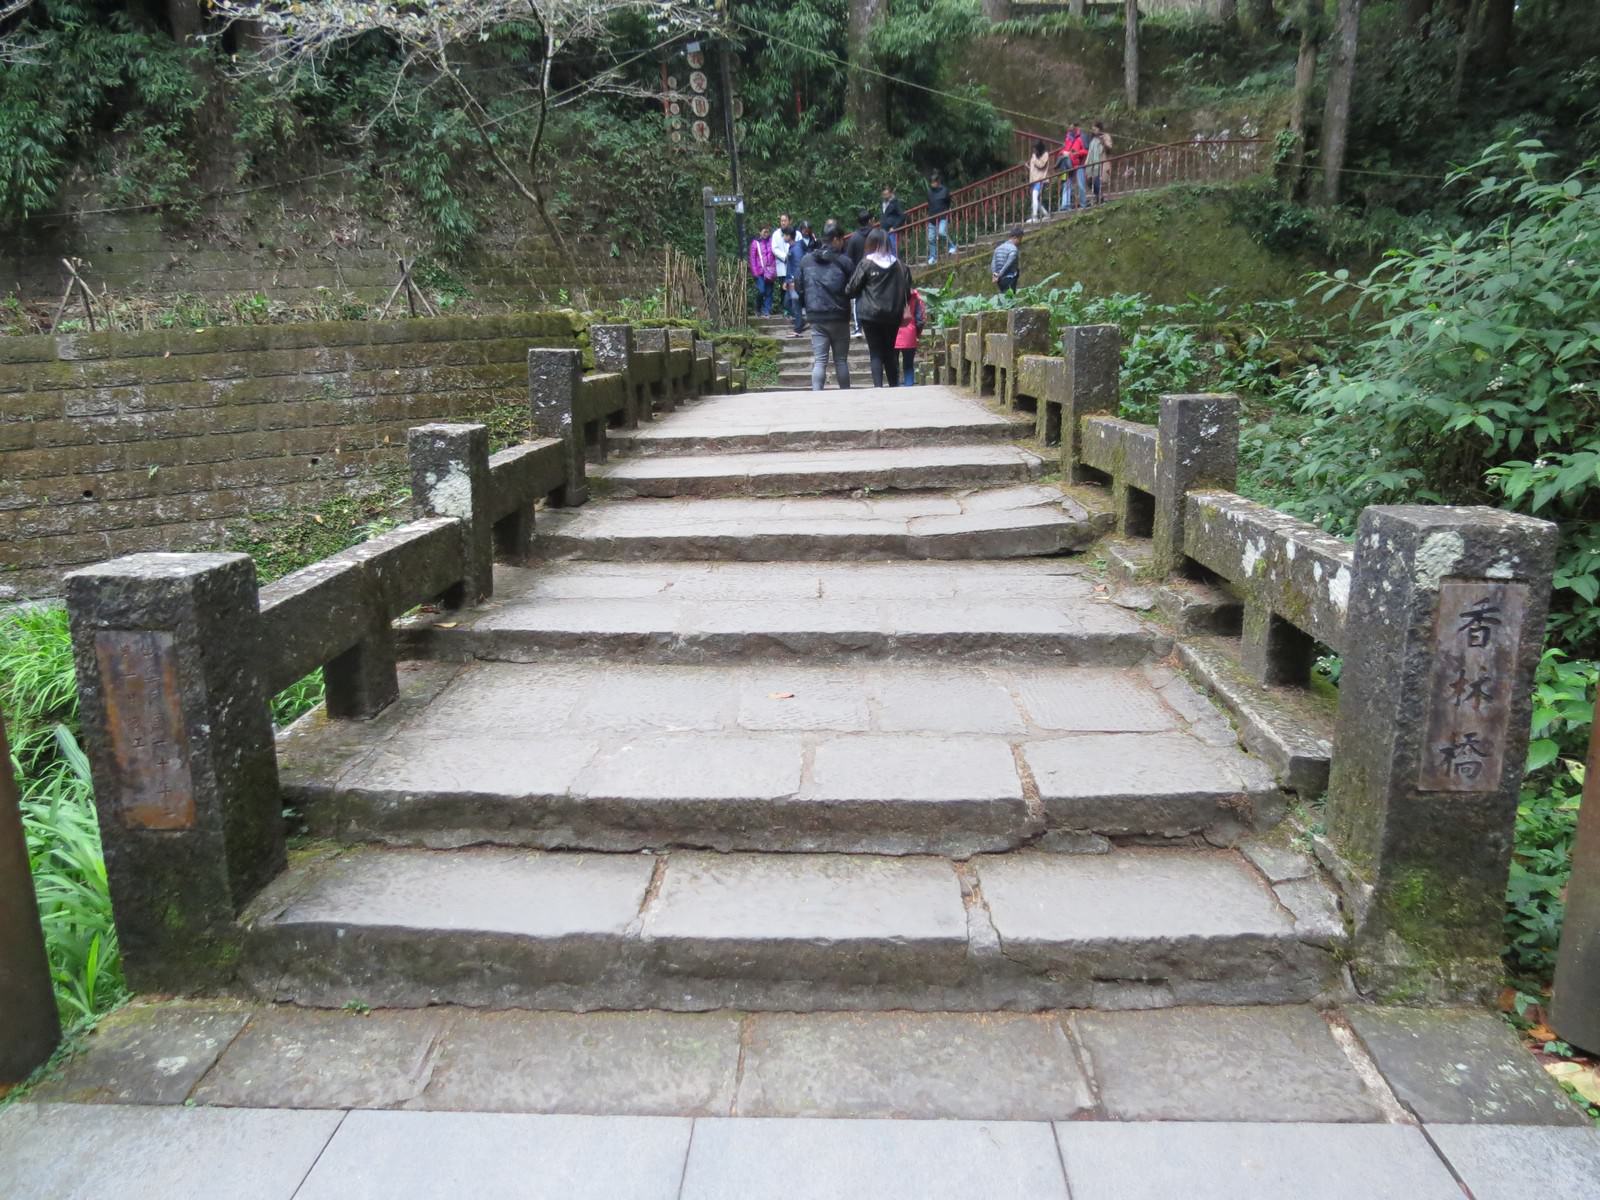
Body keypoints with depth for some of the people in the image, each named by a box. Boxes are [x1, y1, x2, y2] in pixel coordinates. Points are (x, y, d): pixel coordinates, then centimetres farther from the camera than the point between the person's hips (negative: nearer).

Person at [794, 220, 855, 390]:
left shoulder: (805, 260, 3)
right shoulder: (844, 261, -6)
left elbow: (798, 286, 8)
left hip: (816, 318, 2)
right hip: (839, 317, -2)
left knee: (819, 361, 1)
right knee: (841, 360, 9)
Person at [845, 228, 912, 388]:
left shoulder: (866, 264, -7)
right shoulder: (899, 264, 2)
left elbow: (853, 288, -4)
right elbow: (907, 290, 6)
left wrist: (846, 293, 16)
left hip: (871, 315, -3)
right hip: (893, 315, 3)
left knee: (875, 353, 2)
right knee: (889, 352, 15)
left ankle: (878, 386, -9)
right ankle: (894, 386, 17)